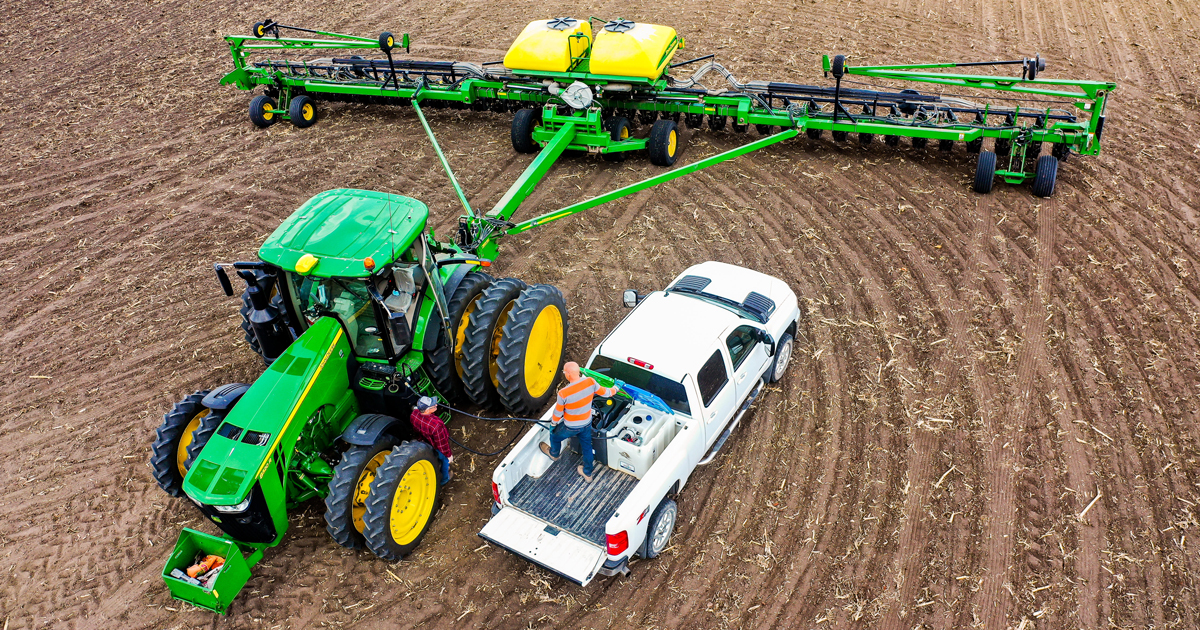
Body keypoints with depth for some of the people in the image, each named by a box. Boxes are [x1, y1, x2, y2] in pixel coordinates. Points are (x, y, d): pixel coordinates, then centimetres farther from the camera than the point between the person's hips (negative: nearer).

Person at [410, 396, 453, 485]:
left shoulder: (414, 414, -27)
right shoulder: (435, 425, -48)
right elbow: (442, 443, -31)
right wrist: (448, 455, -12)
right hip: (436, 448, -5)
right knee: (445, 461, 28)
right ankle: (444, 479, 55)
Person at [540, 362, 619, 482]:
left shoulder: (563, 393, -34)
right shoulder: (590, 382, -23)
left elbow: (558, 412, -16)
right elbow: (604, 392, -3)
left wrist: (554, 422, 6)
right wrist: (614, 390, 20)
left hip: (570, 427, -4)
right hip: (587, 423, 4)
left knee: (555, 436, 28)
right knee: (587, 447, 26)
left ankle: (554, 454, 59)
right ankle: (587, 473, 45)